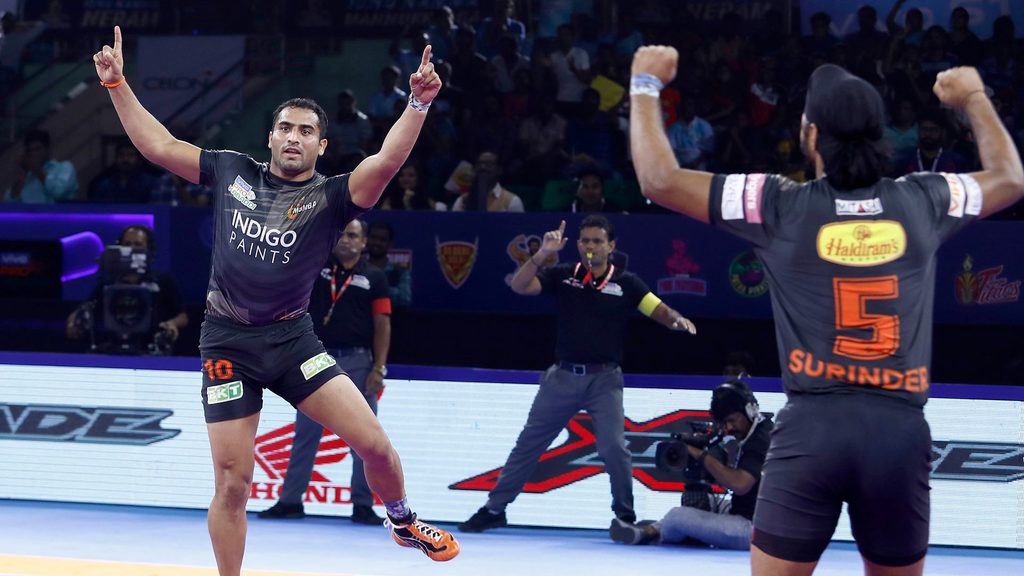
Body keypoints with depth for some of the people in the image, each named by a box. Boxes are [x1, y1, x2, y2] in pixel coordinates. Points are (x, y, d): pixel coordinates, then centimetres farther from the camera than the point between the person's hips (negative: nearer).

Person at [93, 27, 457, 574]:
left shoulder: (330, 197, -4)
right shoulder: (233, 171, 5)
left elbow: (387, 160, -21)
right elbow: (158, 145, 9)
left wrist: (418, 104, -36)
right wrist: (116, 83, 4)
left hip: (292, 338, -1)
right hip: (227, 343, 1)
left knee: (374, 443, -8)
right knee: (233, 482, -3)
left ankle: (404, 523, 22)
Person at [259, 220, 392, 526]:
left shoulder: (373, 277, 3)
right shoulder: (317, 266, 8)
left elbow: (382, 324, -1)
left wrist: (379, 368, -8)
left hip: (357, 362, -2)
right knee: (306, 433, 6)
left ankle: (363, 505, 7)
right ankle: (290, 500, 10)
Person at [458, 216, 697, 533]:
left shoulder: (625, 283, -3)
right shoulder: (563, 276, 0)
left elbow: (660, 311, -9)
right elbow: (520, 286, -12)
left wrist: (677, 320, -32)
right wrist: (542, 254, -26)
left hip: (604, 379, -2)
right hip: (563, 375, 2)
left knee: (613, 447, -13)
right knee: (529, 443, 8)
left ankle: (625, 515, 4)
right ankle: (494, 509, 17)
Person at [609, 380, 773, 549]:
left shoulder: (761, 440, -17)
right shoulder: (748, 439, 13)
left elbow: (739, 484, -28)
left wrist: (703, 456, -18)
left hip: (755, 528, -10)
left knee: (678, 516, -11)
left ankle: (649, 533, 19)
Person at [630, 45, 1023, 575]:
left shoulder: (782, 206, -1)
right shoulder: (922, 202, 6)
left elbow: (659, 178, 0)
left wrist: (646, 85, 13)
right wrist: (975, 98, 41)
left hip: (812, 428, -2)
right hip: (901, 430, 2)